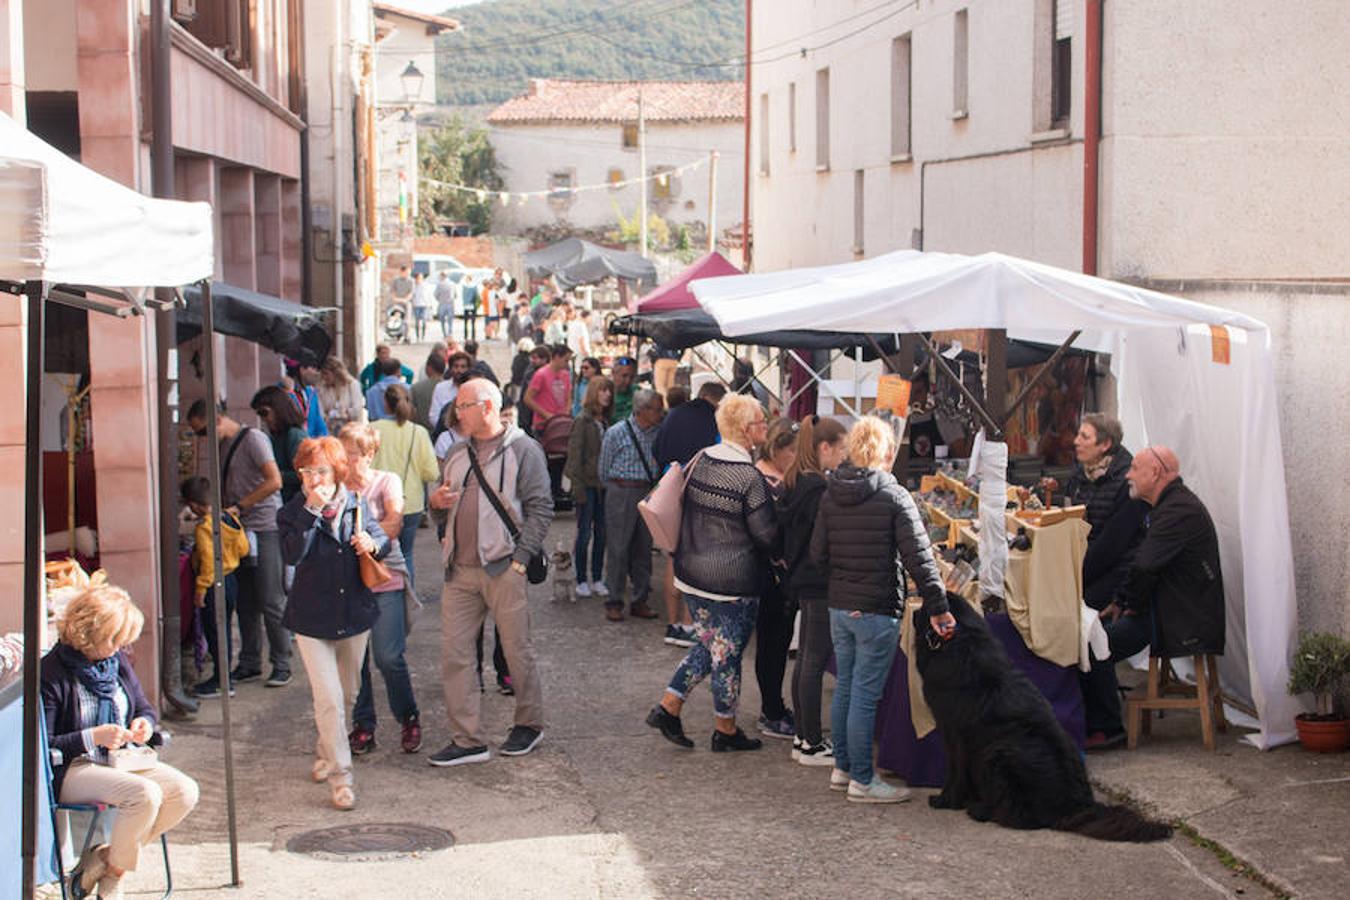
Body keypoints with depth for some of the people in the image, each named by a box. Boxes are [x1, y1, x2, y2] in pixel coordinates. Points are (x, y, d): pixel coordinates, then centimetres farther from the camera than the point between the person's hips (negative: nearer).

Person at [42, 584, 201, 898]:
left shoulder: (117, 660, 8)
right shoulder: (51, 673, -13)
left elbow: (145, 709, 21)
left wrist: (144, 724, -3)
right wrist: (93, 738, -23)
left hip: (122, 760, 8)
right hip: (70, 770, -8)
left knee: (185, 792, -17)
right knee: (144, 794, -33)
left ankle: (105, 857, -9)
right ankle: (113, 874, -8)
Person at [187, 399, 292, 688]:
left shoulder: (253, 439, -9)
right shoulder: (221, 446, 16)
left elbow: (274, 481, -18)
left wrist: (239, 507, -16)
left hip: (265, 529, -8)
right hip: (239, 531, 8)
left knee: (271, 602, -5)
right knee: (246, 603, 9)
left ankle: (281, 665, 1)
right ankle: (249, 663, 15)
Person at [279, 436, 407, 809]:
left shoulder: (357, 505, 1)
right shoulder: (292, 513, -7)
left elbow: (384, 541, 10)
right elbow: (292, 555, -23)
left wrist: (374, 544, -14)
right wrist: (312, 510, -27)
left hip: (355, 615, 4)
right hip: (312, 619, -4)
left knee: (346, 694, 18)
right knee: (328, 699, -10)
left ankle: (325, 751, 41)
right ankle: (340, 776, -5)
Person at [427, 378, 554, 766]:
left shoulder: (522, 450, -3)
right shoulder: (458, 453, 17)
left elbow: (540, 508, -8)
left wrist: (520, 558, -14)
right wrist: (437, 501, 2)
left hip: (503, 569, -6)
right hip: (460, 570, 6)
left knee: (517, 650, 3)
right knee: (454, 652, 1)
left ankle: (529, 724, 22)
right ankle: (466, 740, 6)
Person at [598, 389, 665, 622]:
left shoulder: (658, 432, 3)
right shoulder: (616, 433, -9)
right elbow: (604, 470, 1)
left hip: (648, 493, 5)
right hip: (622, 494, -5)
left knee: (644, 548, 9)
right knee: (618, 548, -2)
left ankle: (640, 602, 17)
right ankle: (614, 603, 5)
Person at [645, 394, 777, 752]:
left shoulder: (700, 461, 2)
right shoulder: (750, 477, -20)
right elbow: (767, 533, -13)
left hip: (692, 572, 7)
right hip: (733, 581, -7)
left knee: (709, 644, 21)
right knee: (727, 654, 6)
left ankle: (668, 707, 17)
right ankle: (725, 730, 18)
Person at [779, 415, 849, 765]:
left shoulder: (795, 482, 9)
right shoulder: (817, 488, -20)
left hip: (802, 580, 10)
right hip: (819, 583, -10)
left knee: (806, 658, 15)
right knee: (815, 661, -4)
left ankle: (803, 737, 22)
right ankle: (812, 744, 2)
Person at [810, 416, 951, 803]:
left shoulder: (831, 495, 5)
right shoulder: (894, 496, -12)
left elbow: (817, 553, 7)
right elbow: (919, 557, -14)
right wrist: (938, 608, -12)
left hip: (839, 608, 6)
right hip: (877, 611, -6)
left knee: (844, 688, 17)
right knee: (865, 695, -2)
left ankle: (842, 768, 26)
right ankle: (862, 780, 5)